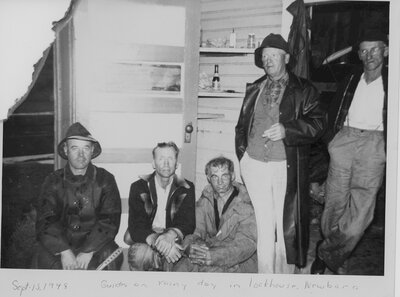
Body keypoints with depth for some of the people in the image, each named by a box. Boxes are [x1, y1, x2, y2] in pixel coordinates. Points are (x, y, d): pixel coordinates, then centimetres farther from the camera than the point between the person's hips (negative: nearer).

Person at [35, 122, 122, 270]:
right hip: (60, 245, 1)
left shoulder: (105, 180, 2)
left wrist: (89, 251, -19)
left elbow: (110, 220, -5)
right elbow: (45, 222, -4)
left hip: (95, 245, 0)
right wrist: (64, 251, -21)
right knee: (45, 257, -28)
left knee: (110, 257, -29)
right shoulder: (53, 181, 4)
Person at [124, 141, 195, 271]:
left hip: (174, 241, 1)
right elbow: (135, 227, -9)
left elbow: (188, 223, -3)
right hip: (145, 241, -1)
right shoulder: (138, 187, 0)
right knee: (138, 253, -33)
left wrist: (172, 234, -27)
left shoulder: (187, 189, 4)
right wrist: (156, 240, -30)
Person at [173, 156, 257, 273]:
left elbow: (247, 243, -18)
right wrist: (190, 247, -22)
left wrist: (214, 256, -30)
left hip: (240, 262, -4)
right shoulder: (205, 200, 6)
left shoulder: (246, 203, -11)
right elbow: (196, 230, 3)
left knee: (210, 271, -30)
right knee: (180, 268, -19)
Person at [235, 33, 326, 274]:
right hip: (254, 164, 3)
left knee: (286, 228, 2)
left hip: (286, 167, -3)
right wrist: (242, 154, 10)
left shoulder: (304, 90, 3)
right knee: (263, 226, 8)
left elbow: (318, 123, -6)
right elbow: (242, 125, 21)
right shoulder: (253, 90, 16)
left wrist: (287, 130, -20)